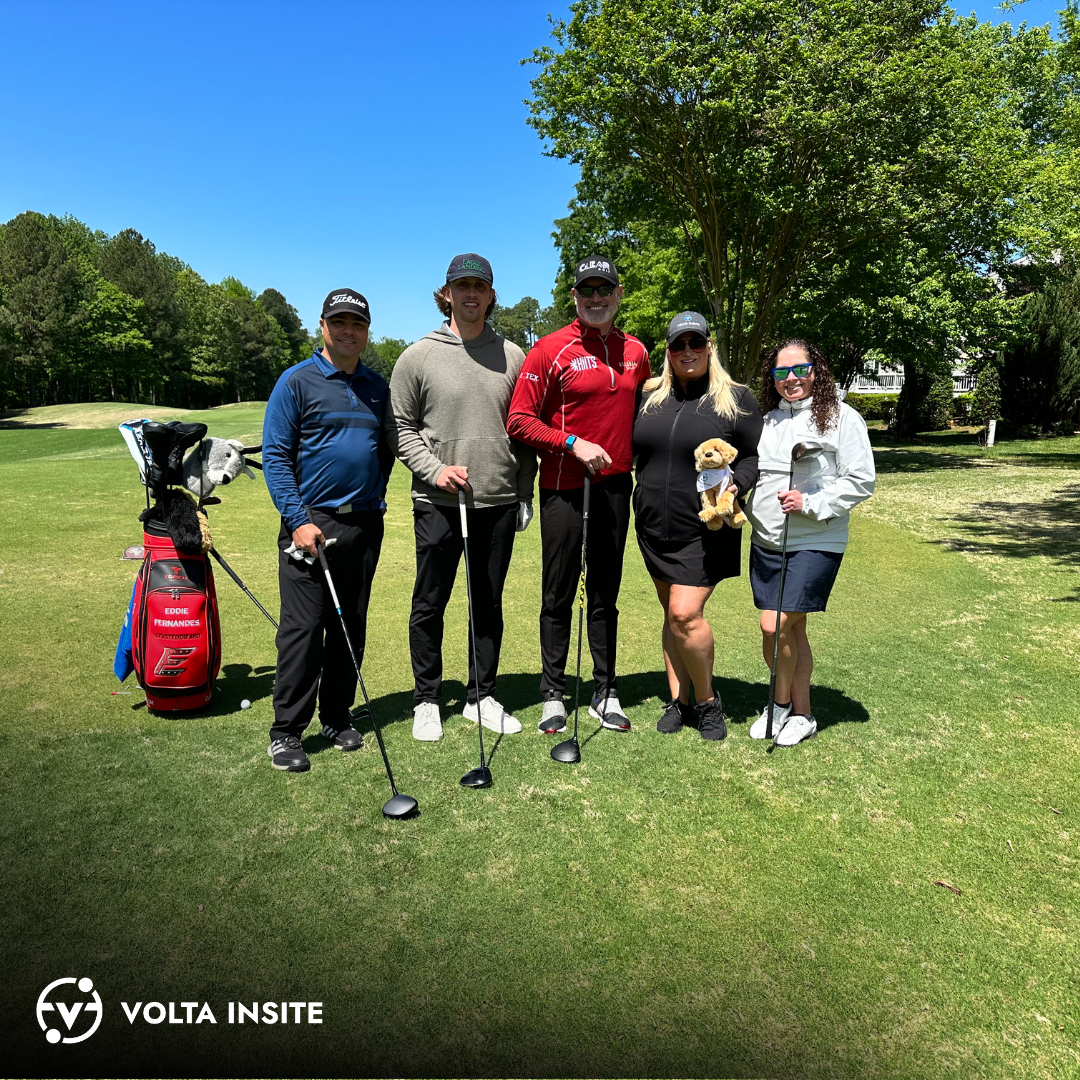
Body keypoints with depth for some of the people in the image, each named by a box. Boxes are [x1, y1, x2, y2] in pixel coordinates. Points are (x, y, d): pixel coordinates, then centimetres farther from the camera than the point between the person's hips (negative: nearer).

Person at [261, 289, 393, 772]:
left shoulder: (378, 387, 13)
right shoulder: (297, 381, -2)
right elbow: (275, 456, -6)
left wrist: (376, 497, 10)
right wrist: (298, 519, -14)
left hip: (365, 525, 5)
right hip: (311, 521, -5)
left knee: (351, 627, 11)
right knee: (303, 629, -3)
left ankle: (338, 717, 24)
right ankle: (286, 731, 8)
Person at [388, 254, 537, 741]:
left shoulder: (512, 356, 9)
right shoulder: (418, 356, 2)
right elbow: (400, 427, 3)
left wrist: (525, 493, 7)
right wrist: (435, 469, -11)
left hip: (498, 502, 2)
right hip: (438, 503, -2)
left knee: (489, 605, 11)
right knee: (429, 605, 5)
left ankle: (482, 696, 26)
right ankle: (427, 700, 22)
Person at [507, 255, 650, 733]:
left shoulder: (635, 352, 11)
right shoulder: (551, 349, -4)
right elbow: (519, 420, -8)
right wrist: (573, 443, -17)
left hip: (615, 487, 4)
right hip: (564, 487, -4)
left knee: (606, 593, 11)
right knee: (559, 595, 3)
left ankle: (606, 693, 21)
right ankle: (553, 694, 16)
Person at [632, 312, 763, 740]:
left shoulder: (736, 399, 0)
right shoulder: (649, 397, 10)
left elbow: (756, 457, 0)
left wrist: (735, 485, -18)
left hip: (706, 530, -5)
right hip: (654, 528, 5)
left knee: (685, 614, -13)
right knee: (672, 615, 12)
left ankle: (708, 700, 11)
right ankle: (679, 702, 24)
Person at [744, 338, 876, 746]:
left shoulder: (841, 418, -5)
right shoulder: (766, 421, 14)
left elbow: (861, 481, -9)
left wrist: (810, 503, -18)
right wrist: (742, 506, 5)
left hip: (814, 544, -6)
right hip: (765, 542, 6)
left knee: (776, 626, -12)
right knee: (792, 630, 12)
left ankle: (782, 703, 14)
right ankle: (801, 713, 27)